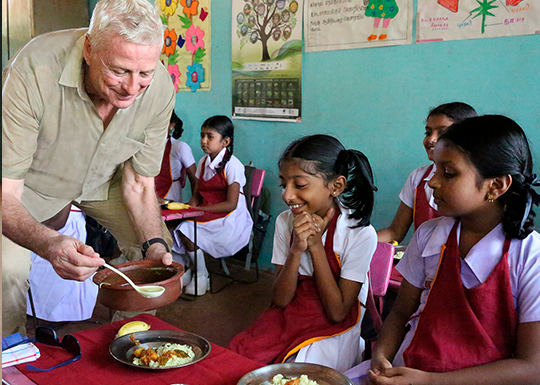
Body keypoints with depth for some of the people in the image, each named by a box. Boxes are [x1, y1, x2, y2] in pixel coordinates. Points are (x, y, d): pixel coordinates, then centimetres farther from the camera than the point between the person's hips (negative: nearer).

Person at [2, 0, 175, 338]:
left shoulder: (160, 89, -26)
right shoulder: (32, 72, -38)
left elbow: (139, 184, -13)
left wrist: (155, 245, -30)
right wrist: (50, 244, -55)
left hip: (104, 179, 4)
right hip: (35, 181, -3)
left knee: (159, 250, -6)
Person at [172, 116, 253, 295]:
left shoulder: (232, 165, -14)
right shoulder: (203, 162, 9)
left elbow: (231, 204, -17)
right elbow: (197, 194, 13)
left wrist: (199, 208, -18)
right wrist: (189, 208, -10)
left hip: (230, 220, -6)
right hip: (206, 215, 7)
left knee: (188, 232, -22)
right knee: (182, 228, -19)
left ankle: (201, 277, -2)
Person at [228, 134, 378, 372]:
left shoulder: (360, 234, -17)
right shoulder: (285, 222, -4)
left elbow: (337, 313, -17)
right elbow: (280, 300, -6)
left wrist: (316, 246, -21)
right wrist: (297, 249, -22)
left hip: (333, 331, -3)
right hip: (286, 321, 4)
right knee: (238, 355, -19)